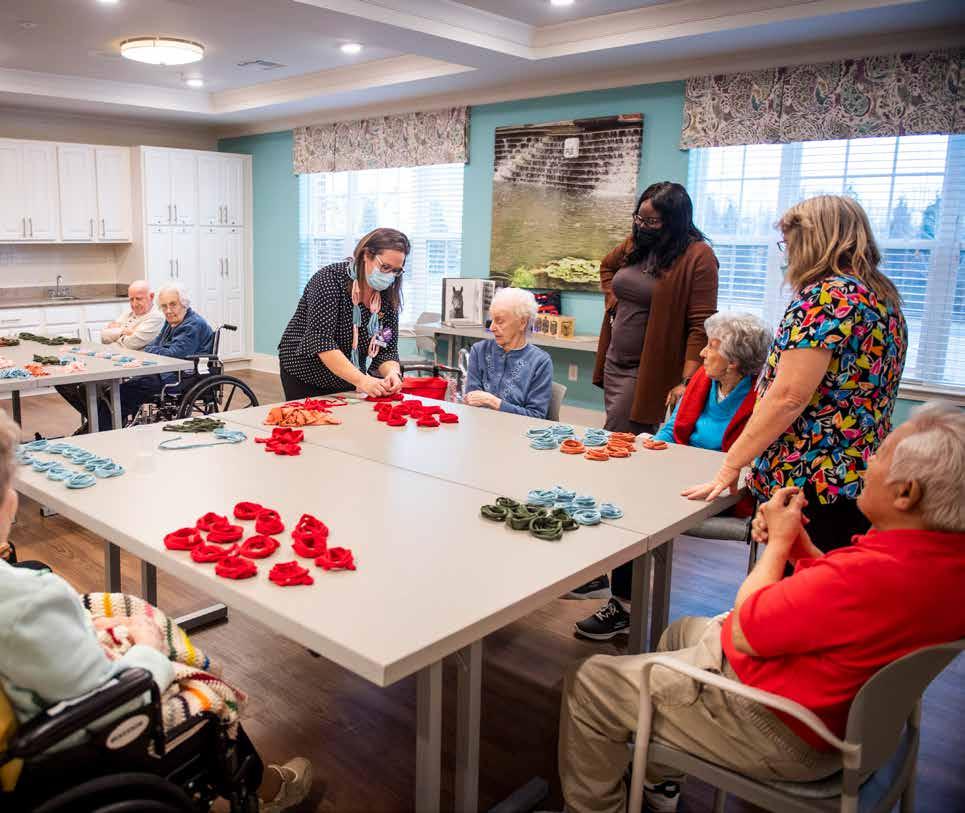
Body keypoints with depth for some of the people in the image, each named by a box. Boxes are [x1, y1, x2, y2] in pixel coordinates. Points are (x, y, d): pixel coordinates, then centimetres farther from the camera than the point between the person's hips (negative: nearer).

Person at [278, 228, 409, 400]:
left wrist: (393, 373, -29)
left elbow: (387, 350, -6)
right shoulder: (330, 279, -22)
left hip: (349, 382, 5)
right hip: (305, 378, -4)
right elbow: (321, 342, -31)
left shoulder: (388, 295, -7)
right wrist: (361, 380, -40)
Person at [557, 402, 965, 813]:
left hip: (780, 733, -10)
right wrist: (801, 548, -6)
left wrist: (779, 541, -12)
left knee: (588, 683, 0)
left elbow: (744, 633, -23)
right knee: (681, 631, 31)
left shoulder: (875, 574, -36)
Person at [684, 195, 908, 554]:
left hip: (810, 482, -9)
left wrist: (729, 467, -12)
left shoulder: (826, 296, -13)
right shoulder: (883, 297, 14)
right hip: (863, 482, 9)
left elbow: (787, 398, -19)